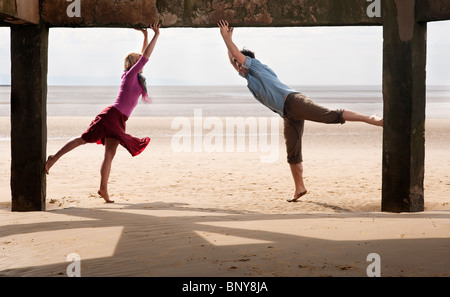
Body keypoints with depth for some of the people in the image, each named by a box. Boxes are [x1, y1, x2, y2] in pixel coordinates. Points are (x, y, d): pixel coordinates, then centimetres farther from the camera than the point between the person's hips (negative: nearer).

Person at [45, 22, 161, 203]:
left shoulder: (136, 78, 16)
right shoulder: (130, 75, -6)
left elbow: (144, 56, 26)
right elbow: (145, 57, -12)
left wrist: (146, 36, 22)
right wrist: (156, 35, -9)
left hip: (118, 121, 8)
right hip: (111, 115, -8)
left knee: (110, 155, 3)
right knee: (83, 140, -4)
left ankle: (103, 189, 0)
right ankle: (54, 158, 5)